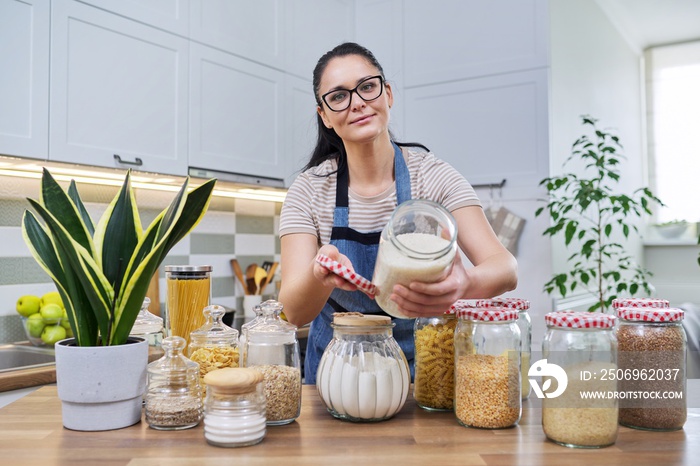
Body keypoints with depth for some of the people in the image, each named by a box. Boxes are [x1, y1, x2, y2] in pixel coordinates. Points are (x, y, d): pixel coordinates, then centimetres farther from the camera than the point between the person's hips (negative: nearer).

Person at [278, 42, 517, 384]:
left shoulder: (433, 176, -10)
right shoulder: (309, 191, -9)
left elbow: (507, 269, -21)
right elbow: (294, 312, -17)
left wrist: (465, 284, -44)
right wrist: (320, 277, -40)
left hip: (422, 359, -1)